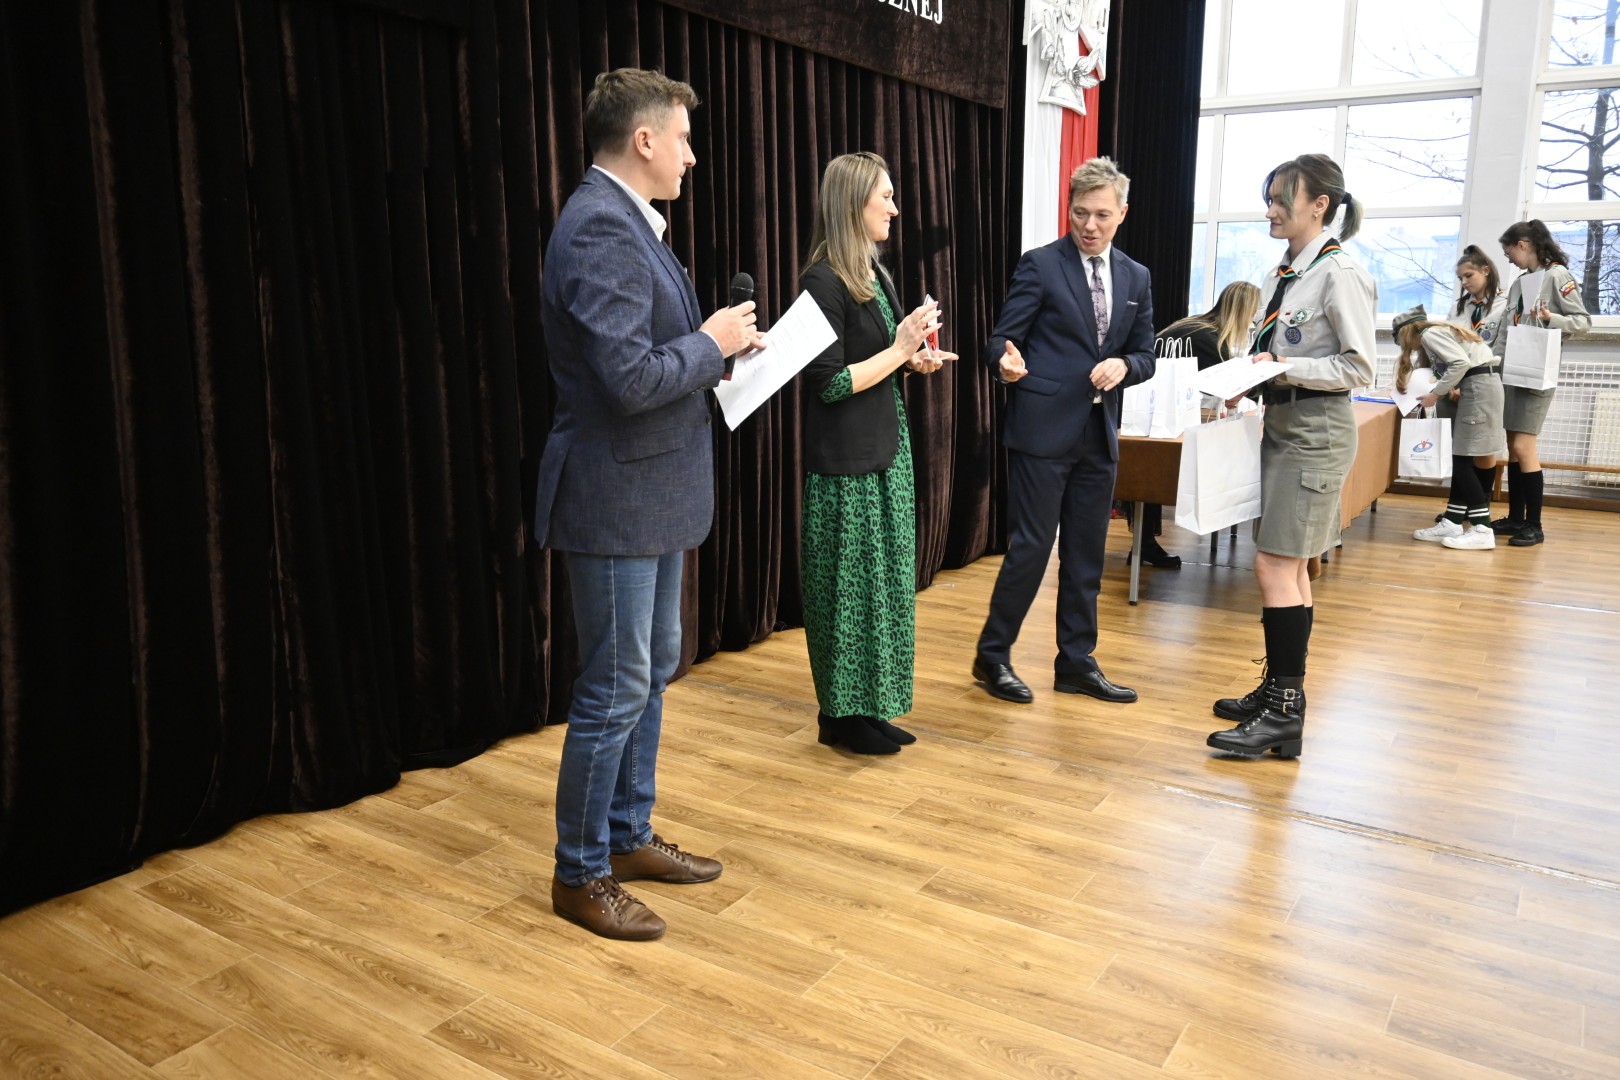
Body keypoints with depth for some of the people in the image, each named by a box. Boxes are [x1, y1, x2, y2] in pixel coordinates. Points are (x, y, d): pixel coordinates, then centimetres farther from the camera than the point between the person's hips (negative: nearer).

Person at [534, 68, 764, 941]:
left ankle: (629, 837, 35)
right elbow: (631, 379, -27)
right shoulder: (601, 226, -19)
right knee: (615, 692, 1)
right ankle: (580, 875, 19)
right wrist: (713, 341, -13)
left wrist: (712, 345, 6)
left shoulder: (624, 221, 13)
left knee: (652, 671, 19)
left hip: (651, 494, 11)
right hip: (615, 499, -11)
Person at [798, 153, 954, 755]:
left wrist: (914, 360, 4)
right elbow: (829, 383, -17)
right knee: (850, 585, 0)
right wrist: (899, 349, -15)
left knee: (884, 580, 12)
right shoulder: (824, 282, -14)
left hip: (886, 448, 9)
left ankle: (868, 706, 22)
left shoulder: (875, 274, 12)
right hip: (847, 462, -9)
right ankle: (841, 715, 13)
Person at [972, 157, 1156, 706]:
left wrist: (1123, 365, -9)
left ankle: (1077, 663, 23)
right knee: (1030, 548, -3)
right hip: (1043, 430, -5)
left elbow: (1145, 357, 13)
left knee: (1086, 555, 11)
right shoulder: (1040, 265, -4)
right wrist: (1007, 363, -29)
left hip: (1099, 434, 5)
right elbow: (1001, 340, -6)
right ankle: (992, 656, 14)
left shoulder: (1136, 278, 12)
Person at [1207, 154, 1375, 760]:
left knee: (1276, 566, -11)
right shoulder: (1281, 276, 12)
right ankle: (1279, 690, 23)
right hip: (1282, 426, 9)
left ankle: (1284, 713, -4)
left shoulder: (1340, 275, -13)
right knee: (1287, 568, 13)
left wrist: (1285, 367, -21)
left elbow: (1358, 368, -15)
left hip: (1316, 431, -9)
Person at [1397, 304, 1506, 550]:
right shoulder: (1436, 333, 24)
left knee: (1463, 459, -10)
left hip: (1478, 385, -10)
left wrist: (1436, 394, -14)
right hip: (1475, 386, 10)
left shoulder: (1429, 334, -7)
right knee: (1462, 458, 8)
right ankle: (1452, 523, 8)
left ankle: (1483, 531, -11)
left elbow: (1461, 363, -21)